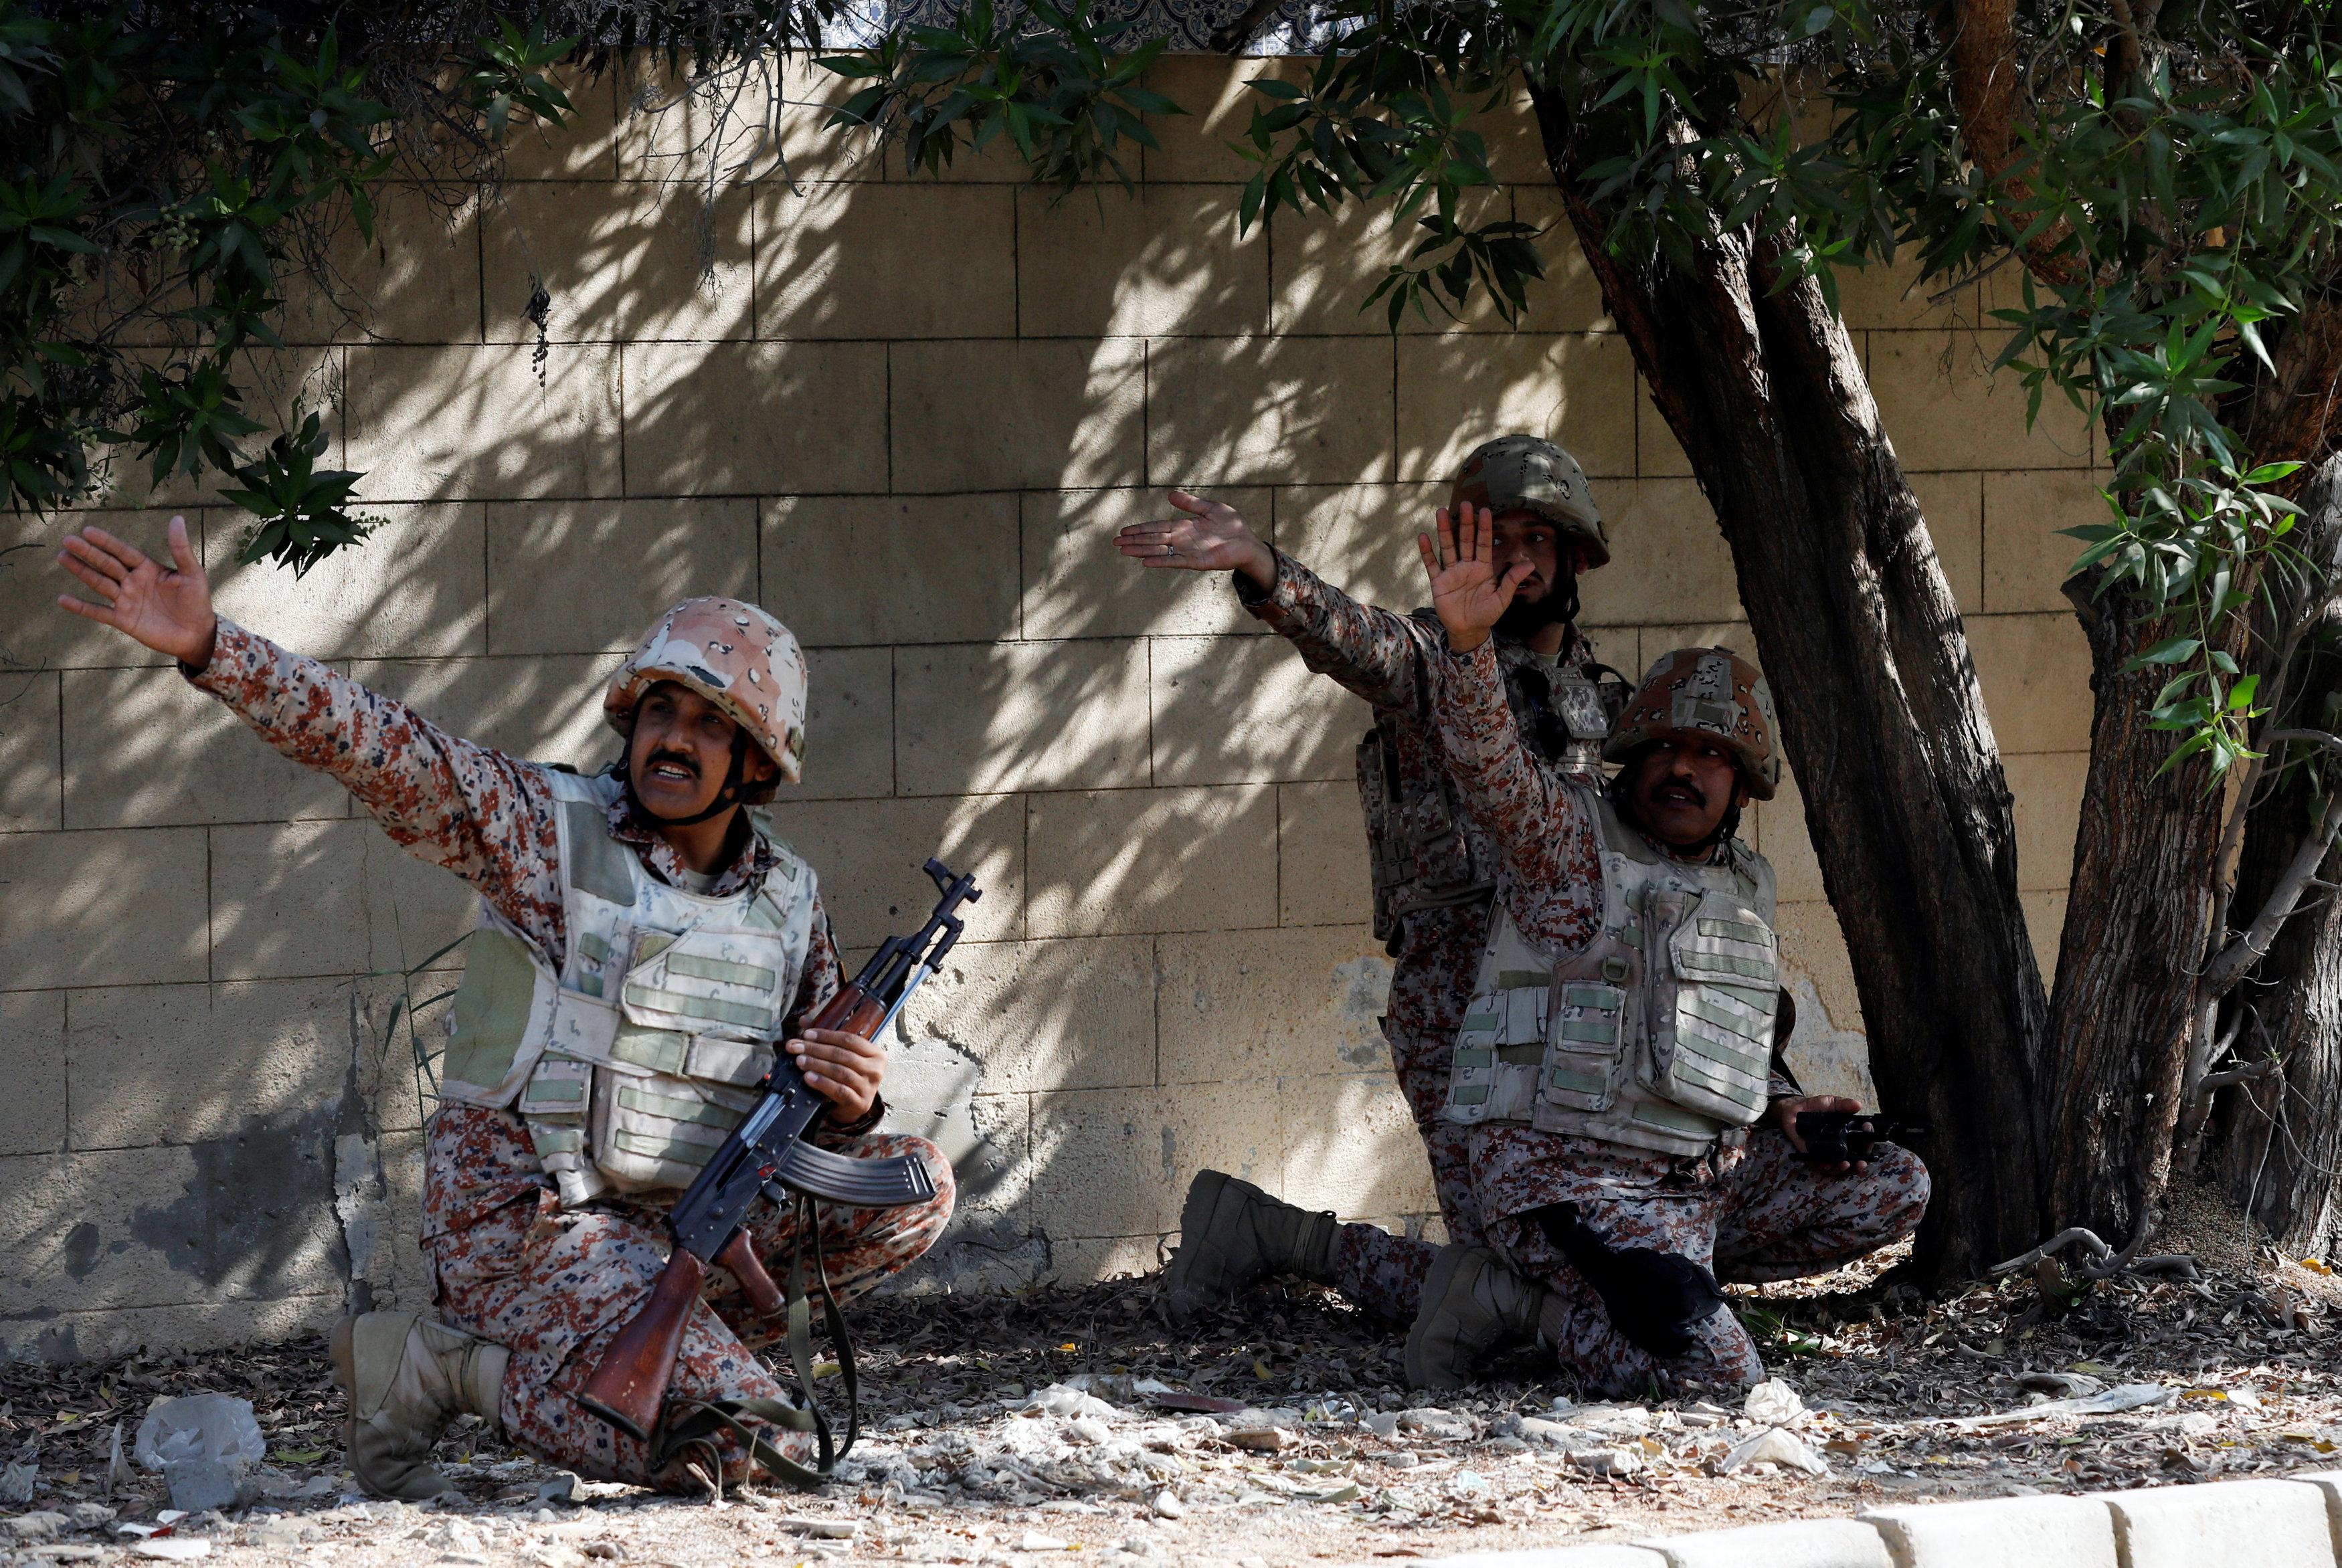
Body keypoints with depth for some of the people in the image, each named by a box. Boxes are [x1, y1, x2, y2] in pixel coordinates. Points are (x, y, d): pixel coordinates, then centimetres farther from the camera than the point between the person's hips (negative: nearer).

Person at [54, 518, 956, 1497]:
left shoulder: (791, 902, 8)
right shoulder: (551, 829, -7)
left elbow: (814, 1120, 16)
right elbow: (376, 747, -19)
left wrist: (850, 1104, -10)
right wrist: (207, 645, -32)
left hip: (690, 1222, 6)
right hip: (528, 1223, -6)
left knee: (915, 1183, -8)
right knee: (733, 1444, -23)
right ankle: (434, 1365, -2)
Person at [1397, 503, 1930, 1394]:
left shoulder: (1747, 887, 18)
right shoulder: (1572, 835, -4)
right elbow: (1491, 769, -24)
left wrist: (1782, 1109, 10)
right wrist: (1467, 641, -41)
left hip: (1707, 1177, 8)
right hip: (1574, 1177, -8)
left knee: (1894, 1192, -2)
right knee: (1716, 1376, -26)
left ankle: (1627, 1277, 0)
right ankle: (1516, 1293, 0)